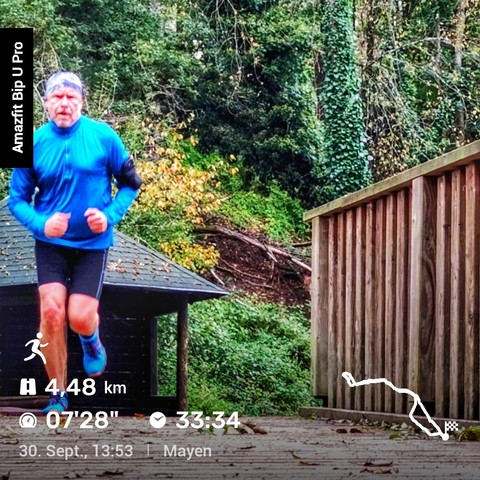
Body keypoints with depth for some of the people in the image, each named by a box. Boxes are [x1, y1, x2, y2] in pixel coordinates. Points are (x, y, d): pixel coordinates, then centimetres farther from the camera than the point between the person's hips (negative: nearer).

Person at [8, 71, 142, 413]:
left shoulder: (103, 136, -7)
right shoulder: (34, 143, -4)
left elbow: (130, 184, 3)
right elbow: (18, 199, 2)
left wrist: (110, 215, -13)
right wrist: (41, 224, -17)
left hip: (92, 242, -1)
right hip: (51, 242, 1)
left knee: (80, 317, -10)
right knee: (51, 312, -13)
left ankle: (92, 342, 31)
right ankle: (59, 395, 4)